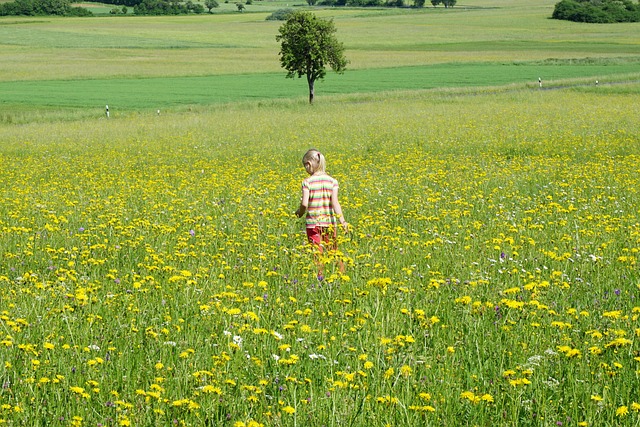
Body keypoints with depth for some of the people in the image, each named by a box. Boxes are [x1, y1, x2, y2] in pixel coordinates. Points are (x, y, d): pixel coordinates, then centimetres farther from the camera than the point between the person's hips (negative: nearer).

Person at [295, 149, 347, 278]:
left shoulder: (307, 182, -7)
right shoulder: (332, 181, 1)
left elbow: (304, 203, -14)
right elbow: (335, 202, -9)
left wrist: (299, 213, 7)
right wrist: (342, 221, -11)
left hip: (313, 223, -3)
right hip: (330, 222, 3)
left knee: (317, 253, 1)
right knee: (334, 251, 13)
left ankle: (320, 276, -1)